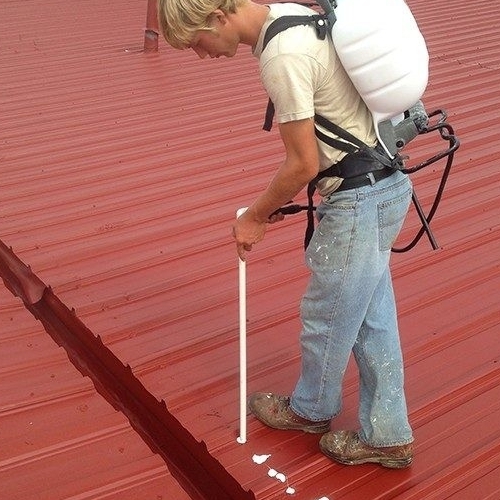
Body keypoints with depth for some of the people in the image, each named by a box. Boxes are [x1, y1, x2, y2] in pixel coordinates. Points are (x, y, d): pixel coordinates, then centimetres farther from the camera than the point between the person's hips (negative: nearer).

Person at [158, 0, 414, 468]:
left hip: (358, 200, -10)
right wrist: (273, 199, 15)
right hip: (384, 185, 10)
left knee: (327, 315, 11)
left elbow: (304, 164, -19)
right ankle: (387, 437, 30)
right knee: (373, 319, 17)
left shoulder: (282, 56, -24)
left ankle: (312, 409, 38)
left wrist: (255, 218, -3)